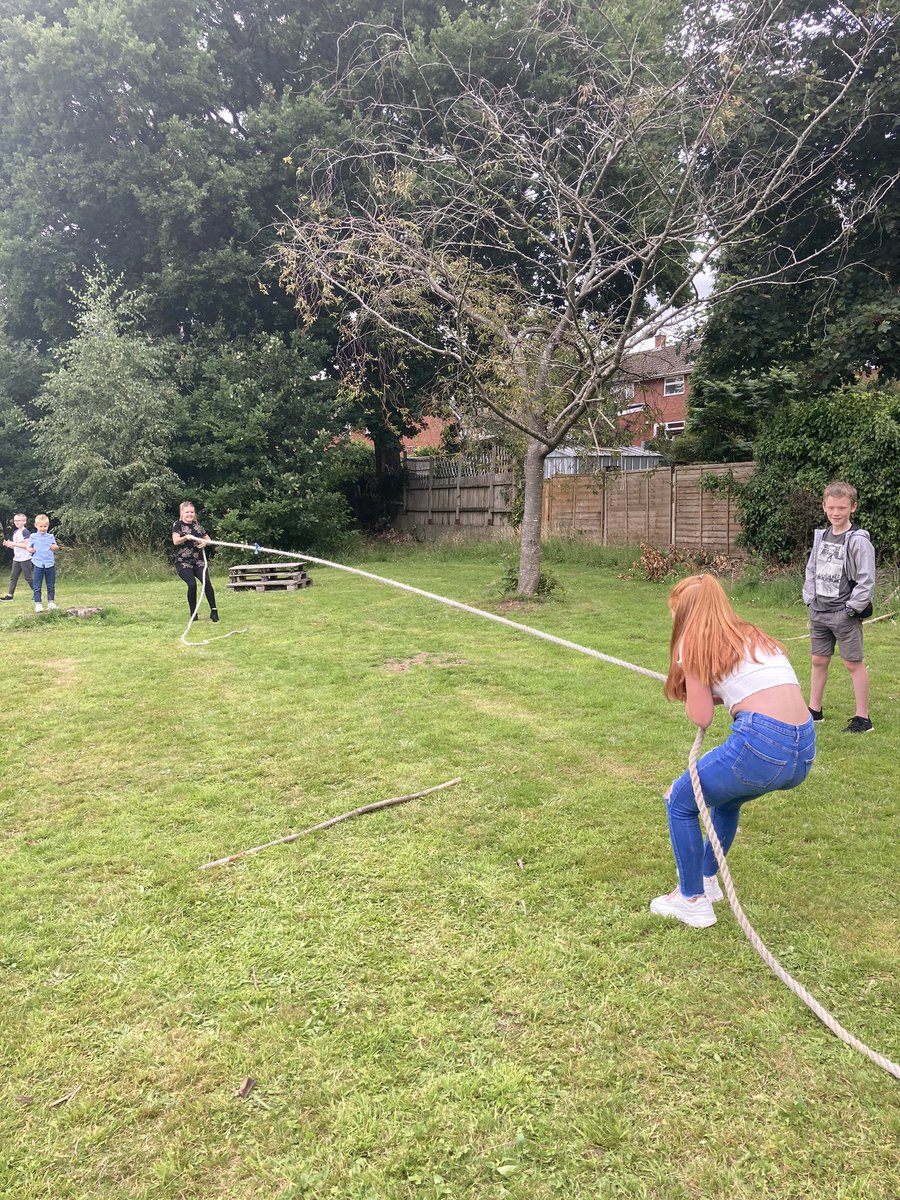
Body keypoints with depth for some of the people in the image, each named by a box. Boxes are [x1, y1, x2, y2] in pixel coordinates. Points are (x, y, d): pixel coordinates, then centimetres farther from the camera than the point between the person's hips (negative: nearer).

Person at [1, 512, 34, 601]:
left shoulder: (25, 532, -12)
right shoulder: (15, 532, 13)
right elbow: (15, 547, 19)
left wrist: (13, 543, -21)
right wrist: (8, 544, 0)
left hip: (25, 559, -8)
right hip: (16, 559, 8)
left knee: (28, 577, -2)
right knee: (13, 577, 9)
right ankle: (10, 594, 13)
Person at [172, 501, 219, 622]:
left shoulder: (198, 526, 12)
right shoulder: (178, 525, -1)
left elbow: (208, 540, 19)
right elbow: (175, 541, -15)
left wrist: (205, 542, -5)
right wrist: (186, 537, -35)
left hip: (198, 561, 3)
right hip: (183, 562, -3)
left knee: (207, 581, -20)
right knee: (192, 584, -22)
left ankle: (213, 611, -13)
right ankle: (193, 614, -7)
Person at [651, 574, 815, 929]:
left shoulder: (696, 644, 3)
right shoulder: (755, 637, 24)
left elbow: (701, 717, 0)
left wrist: (691, 688, 17)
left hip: (761, 743, -7)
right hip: (805, 752, 7)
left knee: (680, 801, 17)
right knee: (725, 794, 35)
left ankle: (692, 900, 22)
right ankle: (707, 877, 46)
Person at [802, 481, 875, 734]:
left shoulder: (858, 540, -12)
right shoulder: (821, 536, 7)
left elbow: (866, 579, -14)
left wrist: (852, 609, -14)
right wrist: (810, 599, 7)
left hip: (845, 614, -6)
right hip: (819, 612, 6)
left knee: (853, 663, 0)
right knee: (819, 660, 13)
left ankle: (863, 718, 8)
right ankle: (814, 710, 26)